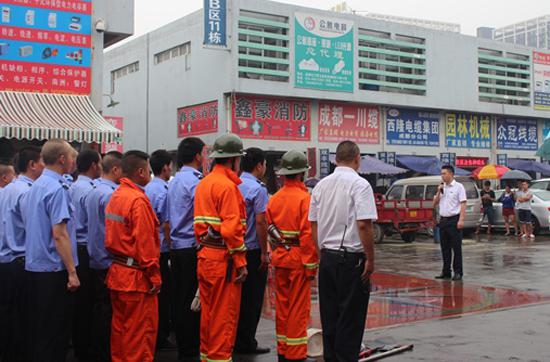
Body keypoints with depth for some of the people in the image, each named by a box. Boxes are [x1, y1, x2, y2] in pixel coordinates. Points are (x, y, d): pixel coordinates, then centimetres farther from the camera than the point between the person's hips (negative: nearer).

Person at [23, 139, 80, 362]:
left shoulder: (34, 187, 12)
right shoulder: (57, 189, -16)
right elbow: (59, 234, -21)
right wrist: (72, 272, -19)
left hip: (34, 267, 9)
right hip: (54, 270, -9)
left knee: (37, 330, 16)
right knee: (56, 335, -1)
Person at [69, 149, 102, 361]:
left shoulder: (72, 188, 10)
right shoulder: (89, 190, -15)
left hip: (75, 248, 8)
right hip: (87, 251, -8)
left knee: (79, 303, 14)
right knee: (87, 303, 0)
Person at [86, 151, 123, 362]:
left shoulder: (93, 192, 13)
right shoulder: (109, 194, -17)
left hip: (96, 260, 9)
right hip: (109, 262, -9)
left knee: (98, 310, 15)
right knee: (108, 313, -2)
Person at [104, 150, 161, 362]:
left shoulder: (115, 196, 9)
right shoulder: (138, 200, -17)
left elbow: (111, 236, 13)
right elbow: (145, 242, -20)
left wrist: (118, 260, 17)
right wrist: (155, 275, -15)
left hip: (116, 271, 9)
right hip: (136, 276, -9)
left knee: (120, 327, 16)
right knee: (141, 331, 0)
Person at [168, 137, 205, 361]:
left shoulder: (174, 181, 15)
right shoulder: (195, 182, -14)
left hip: (176, 247, 9)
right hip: (192, 248, -9)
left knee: (179, 298, 13)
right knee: (193, 300, -3)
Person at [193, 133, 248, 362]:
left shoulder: (203, 183, 13)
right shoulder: (228, 186, -14)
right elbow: (232, 229, -20)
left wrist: (205, 246, 17)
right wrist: (241, 262, -16)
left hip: (204, 256, 9)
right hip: (224, 259, -9)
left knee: (207, 312, 17)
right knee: (224, 316, 0)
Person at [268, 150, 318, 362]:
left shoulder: (274, 199, 6)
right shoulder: (304, 198, -14)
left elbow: (269, 230, 9)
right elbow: (308, 235, -17)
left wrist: (277, 252, 17)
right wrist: (311, 265, -12)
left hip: (279, 258, 6)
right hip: (299, 259, -6)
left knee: (282, 306, 14)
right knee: (299, 309, 1)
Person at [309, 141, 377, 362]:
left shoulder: (321, 185, 8)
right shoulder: (359, 184, -11)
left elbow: (313, 224, 11)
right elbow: (364, 225, -18)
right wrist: (370, 259, -11)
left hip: (327, 258, 6)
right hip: (351, 259, -6)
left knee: (329, 315, 14)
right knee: (350, 318, 1)